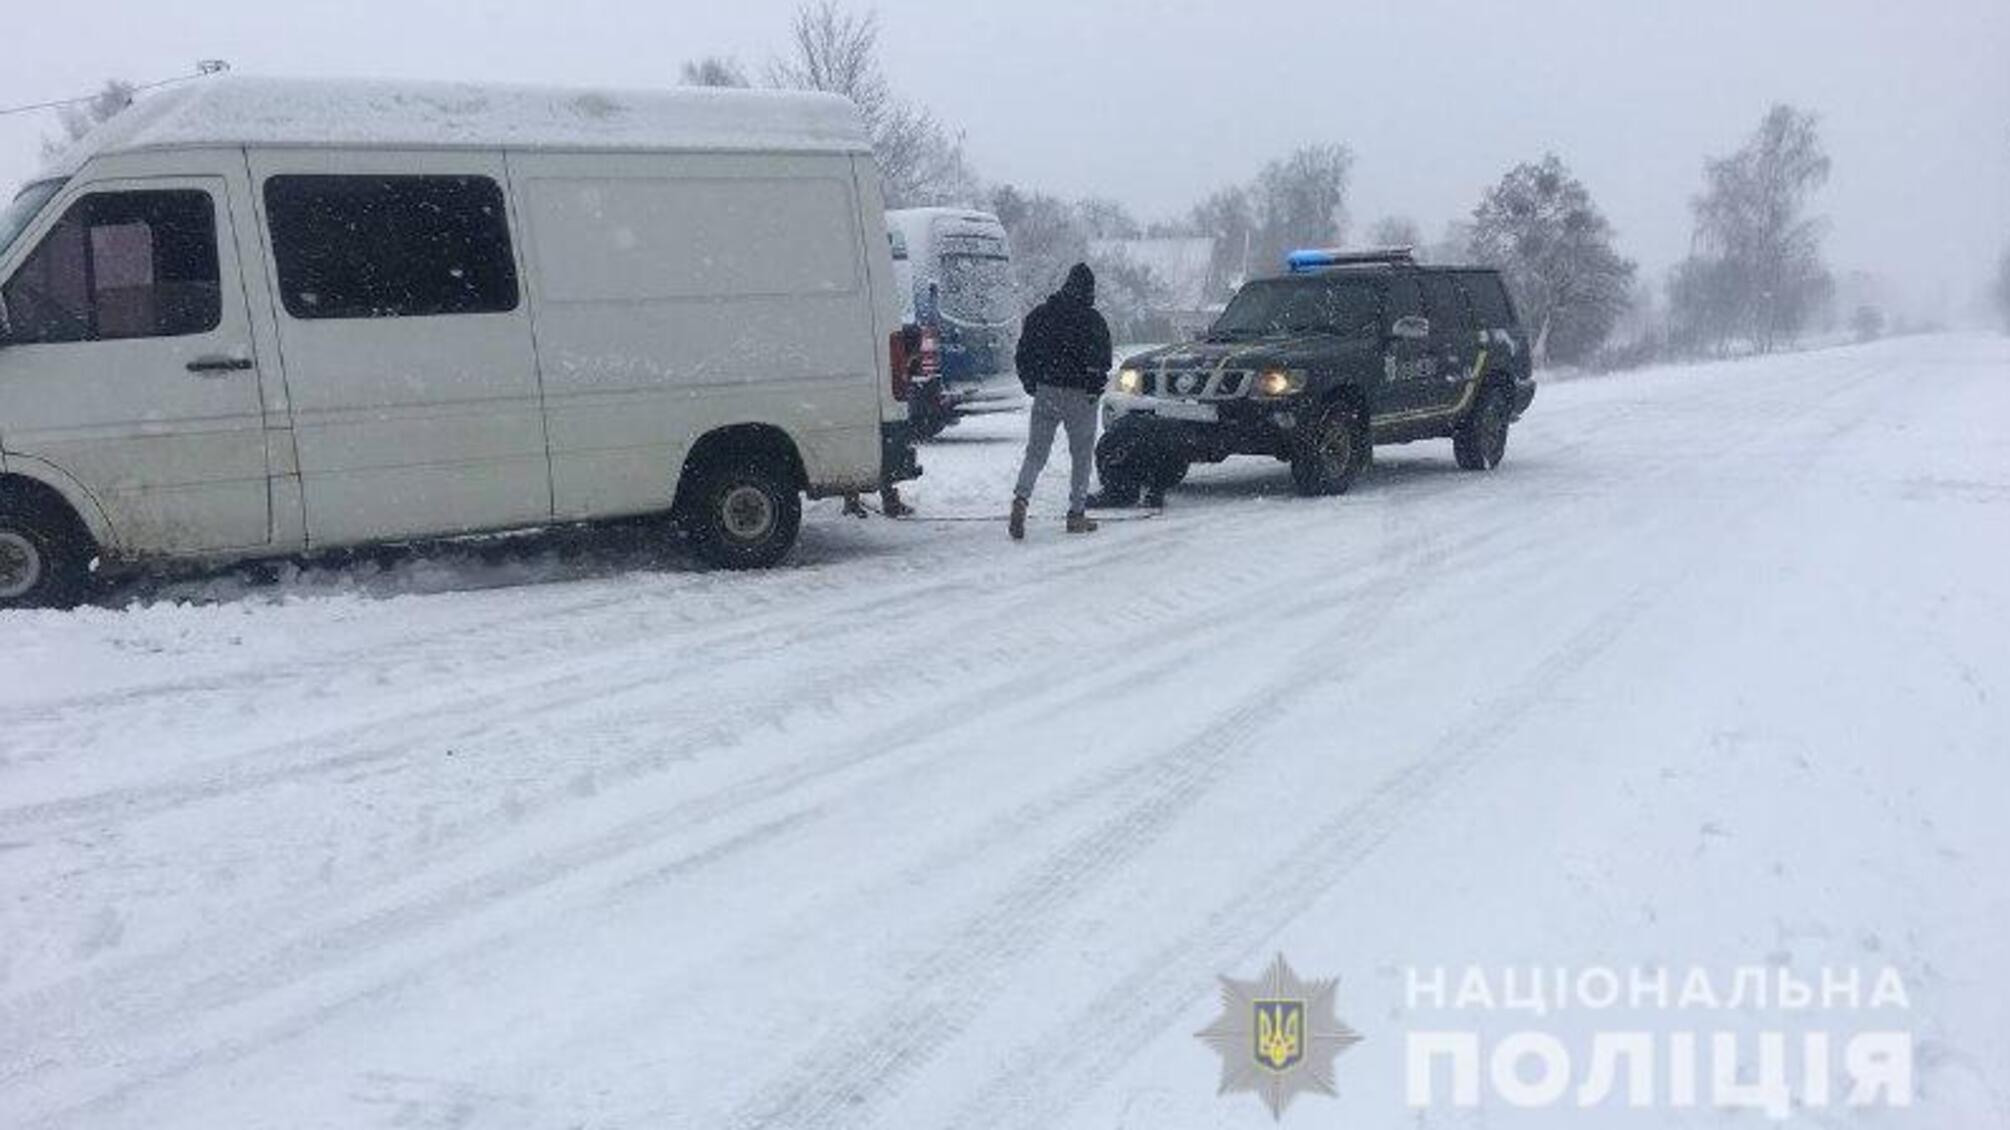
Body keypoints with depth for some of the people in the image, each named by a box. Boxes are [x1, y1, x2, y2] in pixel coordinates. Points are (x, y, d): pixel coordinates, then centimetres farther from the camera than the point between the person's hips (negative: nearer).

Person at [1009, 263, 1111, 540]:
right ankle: (1076, 514, 8)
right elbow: (1102, 362, -9)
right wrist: (1095, 388, 4)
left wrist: (1032, 386, 14)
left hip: (1046, 393, 3)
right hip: (1080, 396, -3)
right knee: (1082, 455, 8)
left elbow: (1023, 354, 7)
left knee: (1035, 453, 6)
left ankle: (1020, 498, -17)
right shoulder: (1093, 320, -5)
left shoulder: (1040, 315, 6)